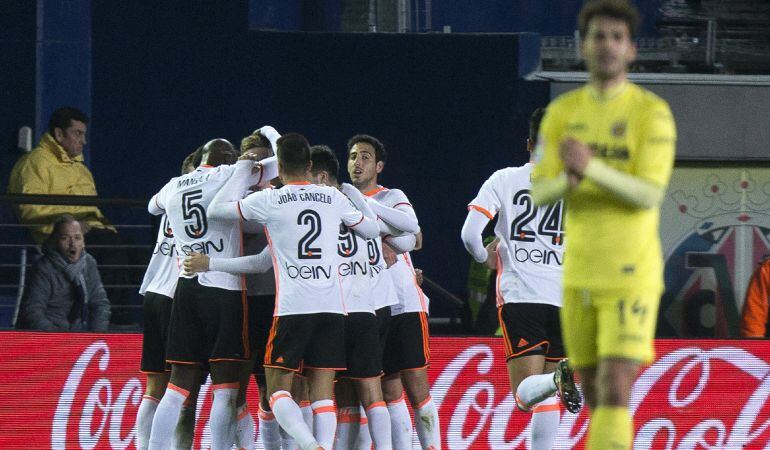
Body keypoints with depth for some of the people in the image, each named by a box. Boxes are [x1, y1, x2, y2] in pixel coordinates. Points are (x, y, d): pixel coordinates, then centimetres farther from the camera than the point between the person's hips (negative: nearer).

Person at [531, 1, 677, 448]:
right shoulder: (562, 112, 5)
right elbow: (540, 194, -1)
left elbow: (649, 197, -19)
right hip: (581, 272, 5)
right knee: (594, 392, 14)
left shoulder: (653, 112, -10)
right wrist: (569, 179, -26)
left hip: (633, 273, -5)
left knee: (615, 391, -16)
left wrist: (591, 167, -34)